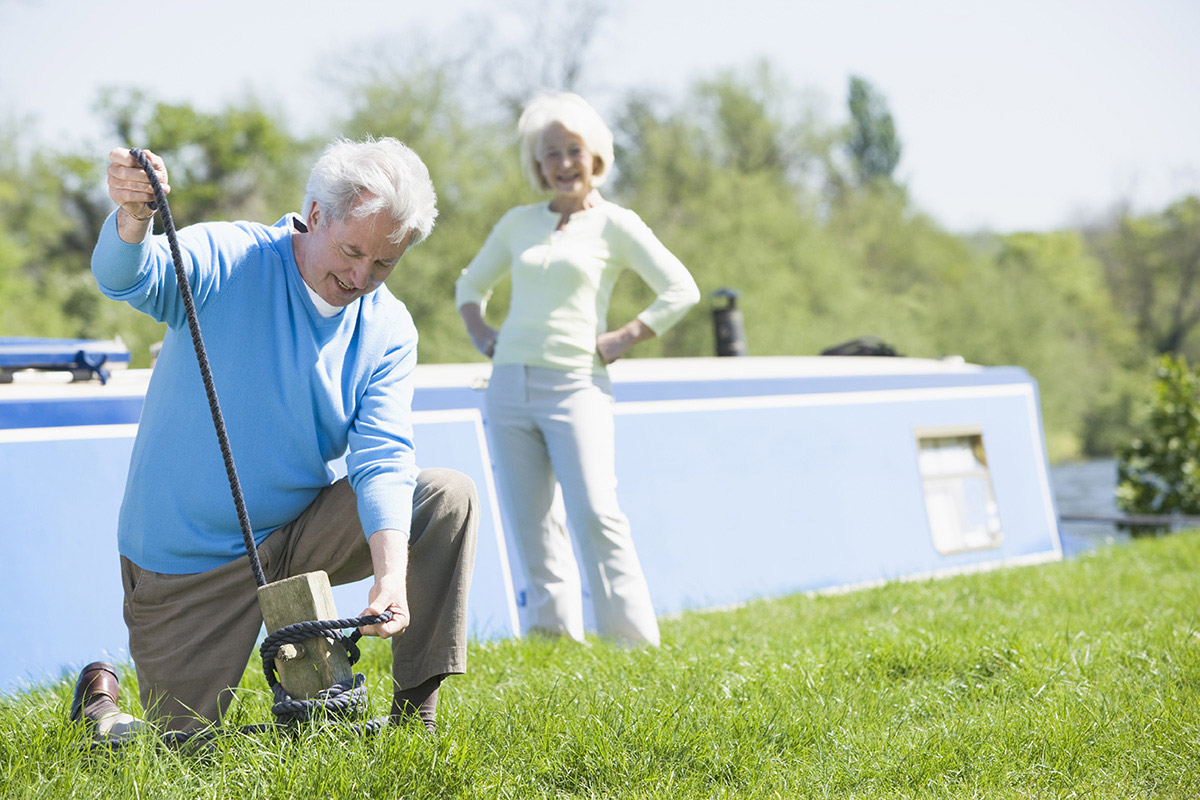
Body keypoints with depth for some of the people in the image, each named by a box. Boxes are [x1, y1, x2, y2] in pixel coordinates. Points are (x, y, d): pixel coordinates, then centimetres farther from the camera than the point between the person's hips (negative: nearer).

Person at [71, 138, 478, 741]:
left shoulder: (387, 330, -3)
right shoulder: (226, 261, -14)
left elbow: (381, 460, -14)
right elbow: (127, 277, -33)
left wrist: (391, 574, -31)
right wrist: (133, 218, -58)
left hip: (298, 533, 4)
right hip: (186, 553, -4)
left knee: (448, 498, -15)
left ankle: (414, 717, -8)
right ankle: (101, 704, 32)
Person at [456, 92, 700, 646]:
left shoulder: (615, 224, 4)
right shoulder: (518, 223, 16)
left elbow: (681, 290, 0)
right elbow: (471, 284, 29)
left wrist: (624, 339, -6)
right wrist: (479, 333, 11)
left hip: (575, 386, -5)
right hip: (509, 387, 5)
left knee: (594, 515, -16)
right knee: (531, 527, 2)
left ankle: (636, 642, -12)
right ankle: (554, 632, 8)